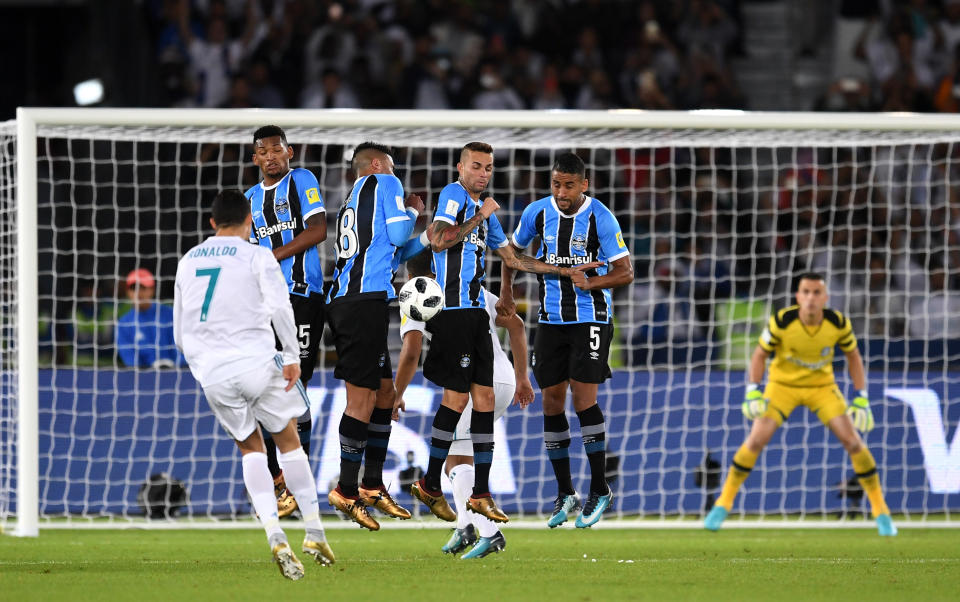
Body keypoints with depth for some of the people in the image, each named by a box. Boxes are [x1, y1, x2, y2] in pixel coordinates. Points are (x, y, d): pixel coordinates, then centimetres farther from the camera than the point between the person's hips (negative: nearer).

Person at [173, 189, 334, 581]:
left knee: (251, 449, 14)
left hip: (212, 374, 3)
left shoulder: (188, 262, 16)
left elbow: (180, 333, 20)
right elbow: (280, 307, -16)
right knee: (288, 441, 13)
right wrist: (292, 356, -10)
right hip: (257, 364, -3)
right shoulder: (256, 257, 0)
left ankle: (275, 537, -6)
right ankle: (315, 534, 12)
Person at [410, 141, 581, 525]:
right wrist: (479, 217, -15)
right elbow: (439, 240, -22)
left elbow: (513, 259, 28)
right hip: (454, 309, -9)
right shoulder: (453, 195, -6)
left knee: (484, 396, 4)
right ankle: (430, 485, 2)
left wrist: (566, 272, 26)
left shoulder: (484, 210, 22)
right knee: (457, 395, -9)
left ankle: (481, 493, 6)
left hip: (475, 311, 9)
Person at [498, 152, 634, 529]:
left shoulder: (600, 218, -13)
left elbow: (625, 273, -10)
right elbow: (513, 249, 17)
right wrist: (506, 293, 8)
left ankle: (599, 491, -1)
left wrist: (589, 283, -25)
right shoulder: (538, 213, -1)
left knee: (584, 399, -12)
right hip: (551, 320, 4)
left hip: (590, 319, -4)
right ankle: (565, 494, 13)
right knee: (552, 402, 3)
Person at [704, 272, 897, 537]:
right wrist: (753, 392, -21)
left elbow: (853, 356, -2)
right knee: (756, 440, -16)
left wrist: (861, 399, -7)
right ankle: (724, 503, 0)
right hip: (783, 384, -1)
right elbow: (760, 355, -9)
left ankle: (881, 511, 5)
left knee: (853, 442, -10)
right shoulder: (782, 322, -24)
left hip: (822, 386, 1)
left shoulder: (839, 324, -20)